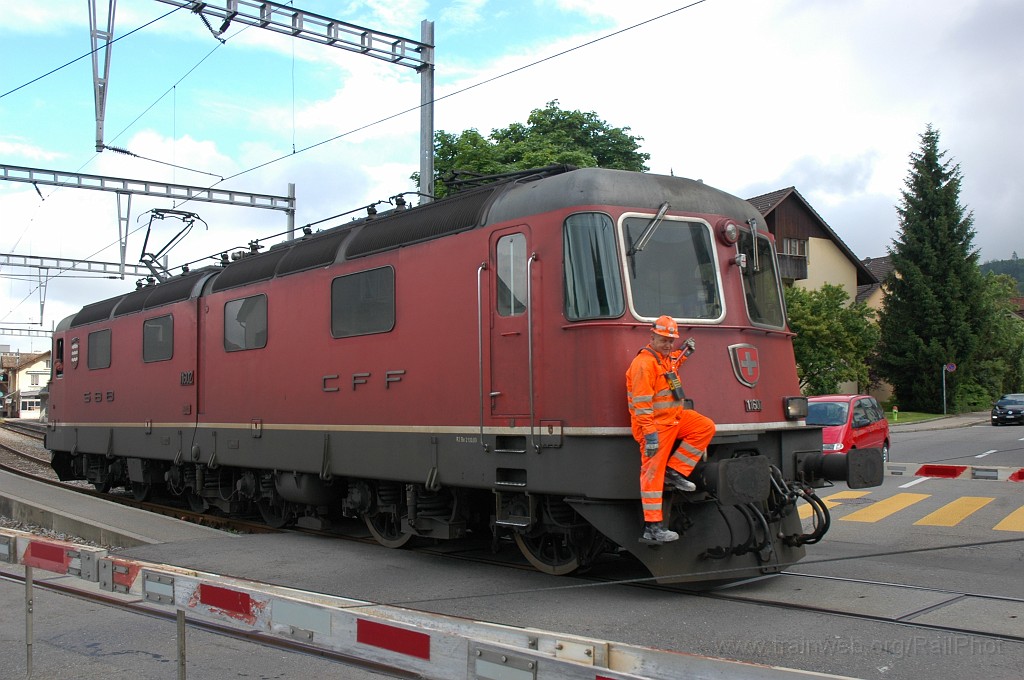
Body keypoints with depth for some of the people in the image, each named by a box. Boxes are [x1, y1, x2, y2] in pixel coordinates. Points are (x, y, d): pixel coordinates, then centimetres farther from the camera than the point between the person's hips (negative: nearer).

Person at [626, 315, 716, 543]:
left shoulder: (667, 358, 14)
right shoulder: (644, 363, -17)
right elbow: (641, 402, -24)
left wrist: (684, 353, 29)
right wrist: (649, 433, -28)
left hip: (674, 419, 9)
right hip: (654, 425, -9)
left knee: (706, 427, 0)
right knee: (652, 473, -8)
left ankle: (674, 471, 3)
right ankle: (652, 527, -6)